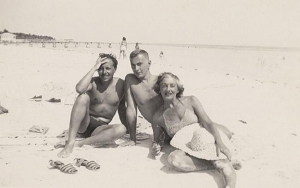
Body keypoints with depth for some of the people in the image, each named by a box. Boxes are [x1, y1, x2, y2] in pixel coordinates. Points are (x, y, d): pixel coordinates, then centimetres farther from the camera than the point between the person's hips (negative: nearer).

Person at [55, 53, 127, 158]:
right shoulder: (93, 82, -7)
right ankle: (70, 142, -32)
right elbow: (79, 89, -30)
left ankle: (78, 144, -29)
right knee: (83, 97, -29)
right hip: (83, 126, -2)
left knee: (121, 129, -31)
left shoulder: (120, 85, 1)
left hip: (100, 129, 2)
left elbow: (122, 109, 11)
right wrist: (94, 68, -21)